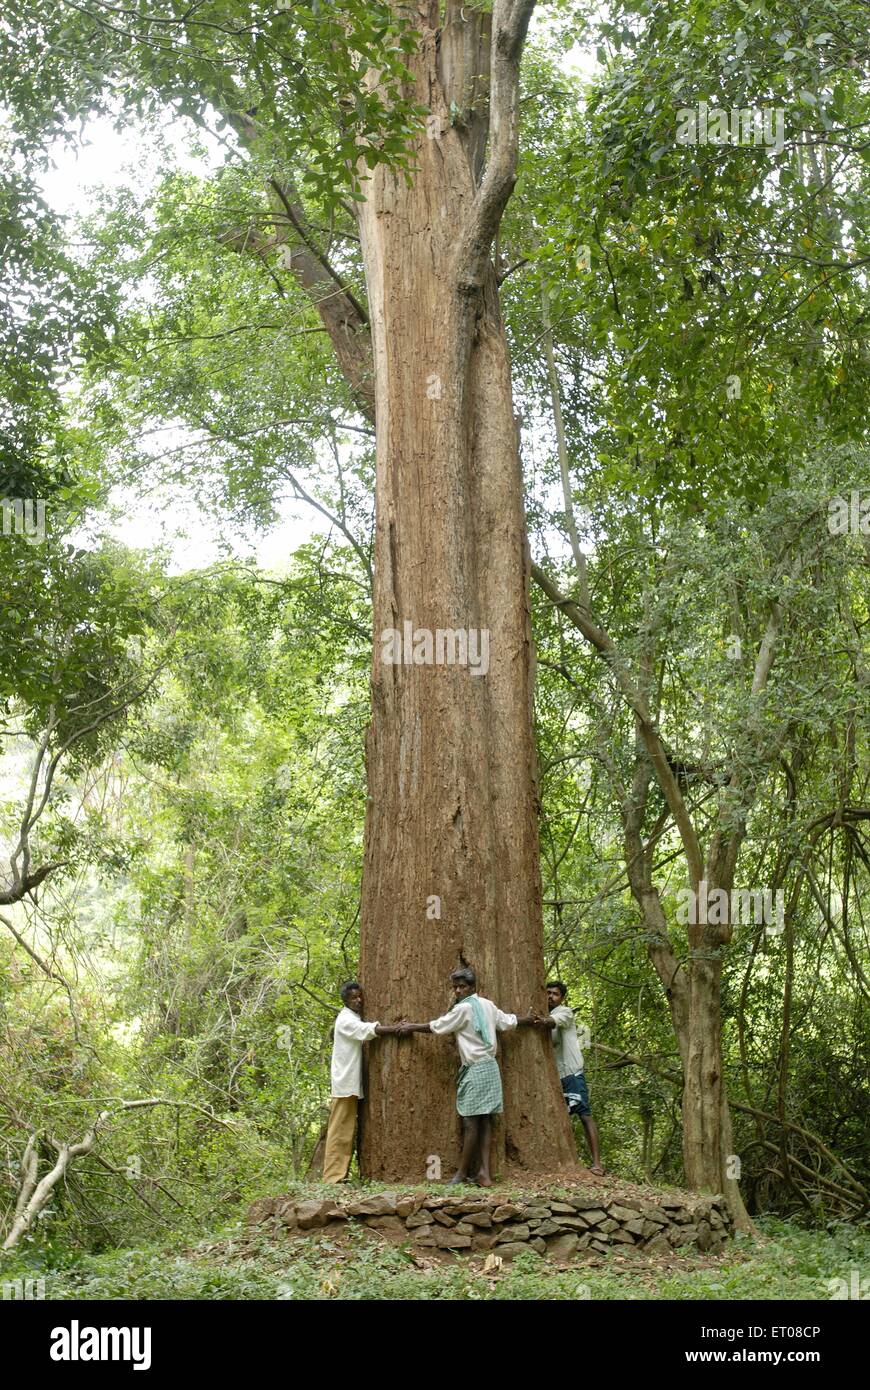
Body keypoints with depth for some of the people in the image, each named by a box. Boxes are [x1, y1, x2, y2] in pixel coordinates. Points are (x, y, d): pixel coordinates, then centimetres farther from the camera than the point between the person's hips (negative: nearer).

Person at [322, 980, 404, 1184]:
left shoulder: (356, 1019, 20)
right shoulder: (346, 1020, -11)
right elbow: (369, 1030, -23)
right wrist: (394, 1028, -28)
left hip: (353, 1083, 9)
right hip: (345, 1083, -9)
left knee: (347, 1130, 9)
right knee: (340, 1130, -9)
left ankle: (340, 1173, 11)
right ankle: (334, 1175, -10)